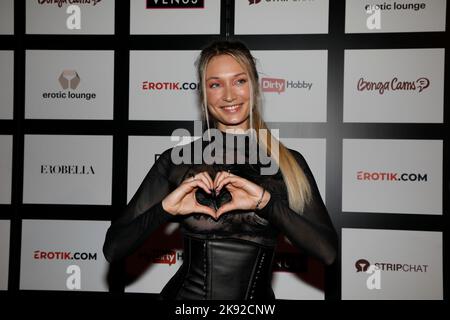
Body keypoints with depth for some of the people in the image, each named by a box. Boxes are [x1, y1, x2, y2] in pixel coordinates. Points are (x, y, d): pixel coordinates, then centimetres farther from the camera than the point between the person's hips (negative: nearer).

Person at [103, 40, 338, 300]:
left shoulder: (290, 163, -4)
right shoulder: (176, 161, -7)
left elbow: (328, 251, -13)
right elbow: (113, 248, -8)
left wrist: (267, 201, -25)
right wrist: (164, 208, -25)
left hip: (258, 296, 1)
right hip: (186, 293, -1)